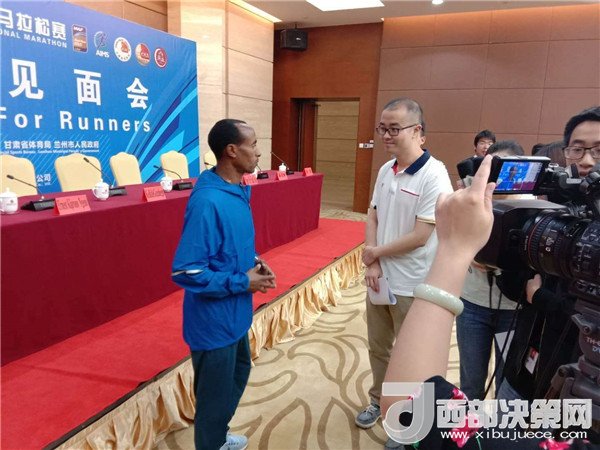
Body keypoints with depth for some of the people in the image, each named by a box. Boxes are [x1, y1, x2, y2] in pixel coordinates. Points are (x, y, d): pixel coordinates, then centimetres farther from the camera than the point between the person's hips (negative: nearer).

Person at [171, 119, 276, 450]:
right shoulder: (207, 202, -28)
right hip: (214, 320, -10)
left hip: (234, 314, 10)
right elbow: (186, 272, -28)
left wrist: (254, 262, -2)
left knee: (239, 373, 28)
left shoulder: (238, 190, 2)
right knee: (216, 394, 12)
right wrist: (243, 283, -20)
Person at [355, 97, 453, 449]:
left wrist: (376, 252, -9)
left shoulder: (434, 175, -19)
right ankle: (379, 400, 44)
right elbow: (372, 217, 6)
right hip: (379, 277, 6)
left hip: (412, 285, -6)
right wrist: (372, 262, -7)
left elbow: (420, 237, -21)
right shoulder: (385, 170, 2)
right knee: (378, 347, 21)